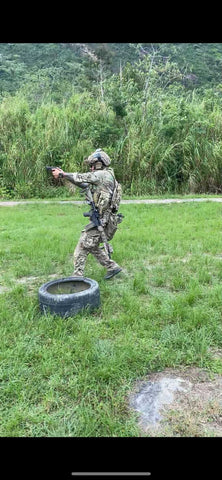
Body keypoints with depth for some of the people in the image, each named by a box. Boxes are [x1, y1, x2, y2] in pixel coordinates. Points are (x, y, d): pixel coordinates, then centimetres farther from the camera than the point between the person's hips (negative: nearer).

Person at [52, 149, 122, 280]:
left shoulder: (102, 174, -12)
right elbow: (83, 183, 19)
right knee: (93, 246, 20)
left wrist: (61, 174, 1)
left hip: (100, 221, -10)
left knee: (82, 247, -3)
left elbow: (80, 178, -11)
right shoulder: (106, 176, 17)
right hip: (102, 219, 10)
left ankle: (77, 277, 4)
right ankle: (113, 267, 24)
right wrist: (64, 174, 14)